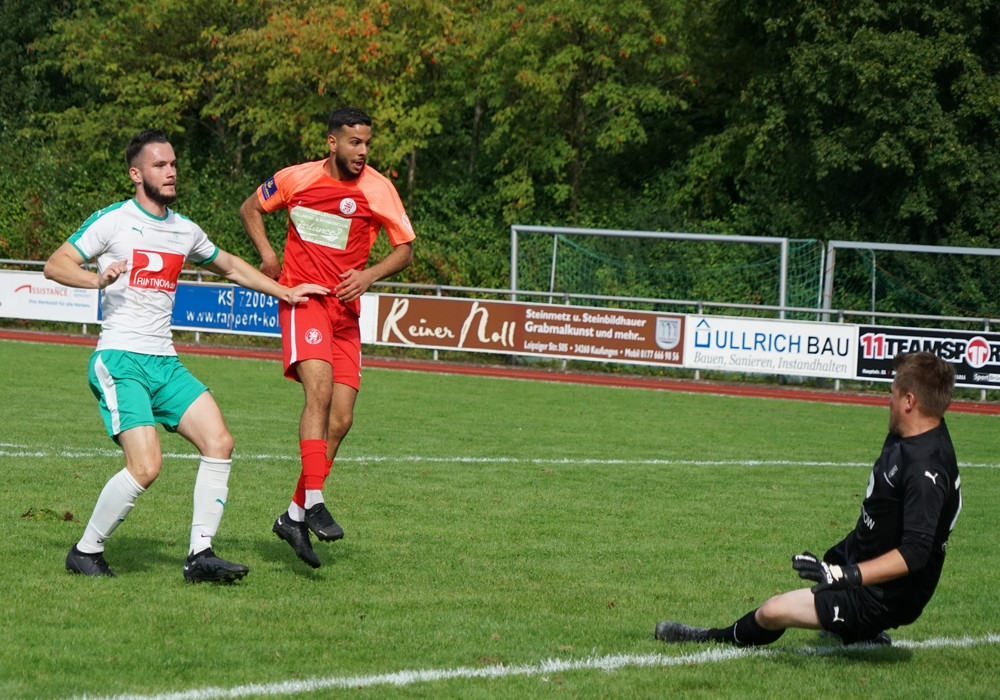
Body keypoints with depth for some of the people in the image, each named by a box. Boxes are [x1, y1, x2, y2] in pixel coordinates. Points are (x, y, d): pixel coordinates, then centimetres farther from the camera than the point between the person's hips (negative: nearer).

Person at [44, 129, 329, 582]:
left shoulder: (185, 231, 15)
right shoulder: (113, 221, -4)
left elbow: (230, 266, 33)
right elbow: (55, 265, -8)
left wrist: (284, 292, 28)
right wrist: (98, 279, -27)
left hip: (166, 363, 7)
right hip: (119, 360, -7)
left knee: (219, 442, -9)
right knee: (146, 466, -20)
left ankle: (200, 554, -4)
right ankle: (86, 552, -2)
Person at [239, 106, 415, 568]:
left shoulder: (377, 189, -1)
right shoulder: (296, 179, 0)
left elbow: (405, 249, 5)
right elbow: (251, 208, 17)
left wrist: (369, 275, -13)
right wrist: (266, 253, 1)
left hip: (345, 311, 3)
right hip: (302, 299, -3)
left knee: (341, 420, -1)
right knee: (319, 387, -27)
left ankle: (294, 517, 11)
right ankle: (314, 502, -31)